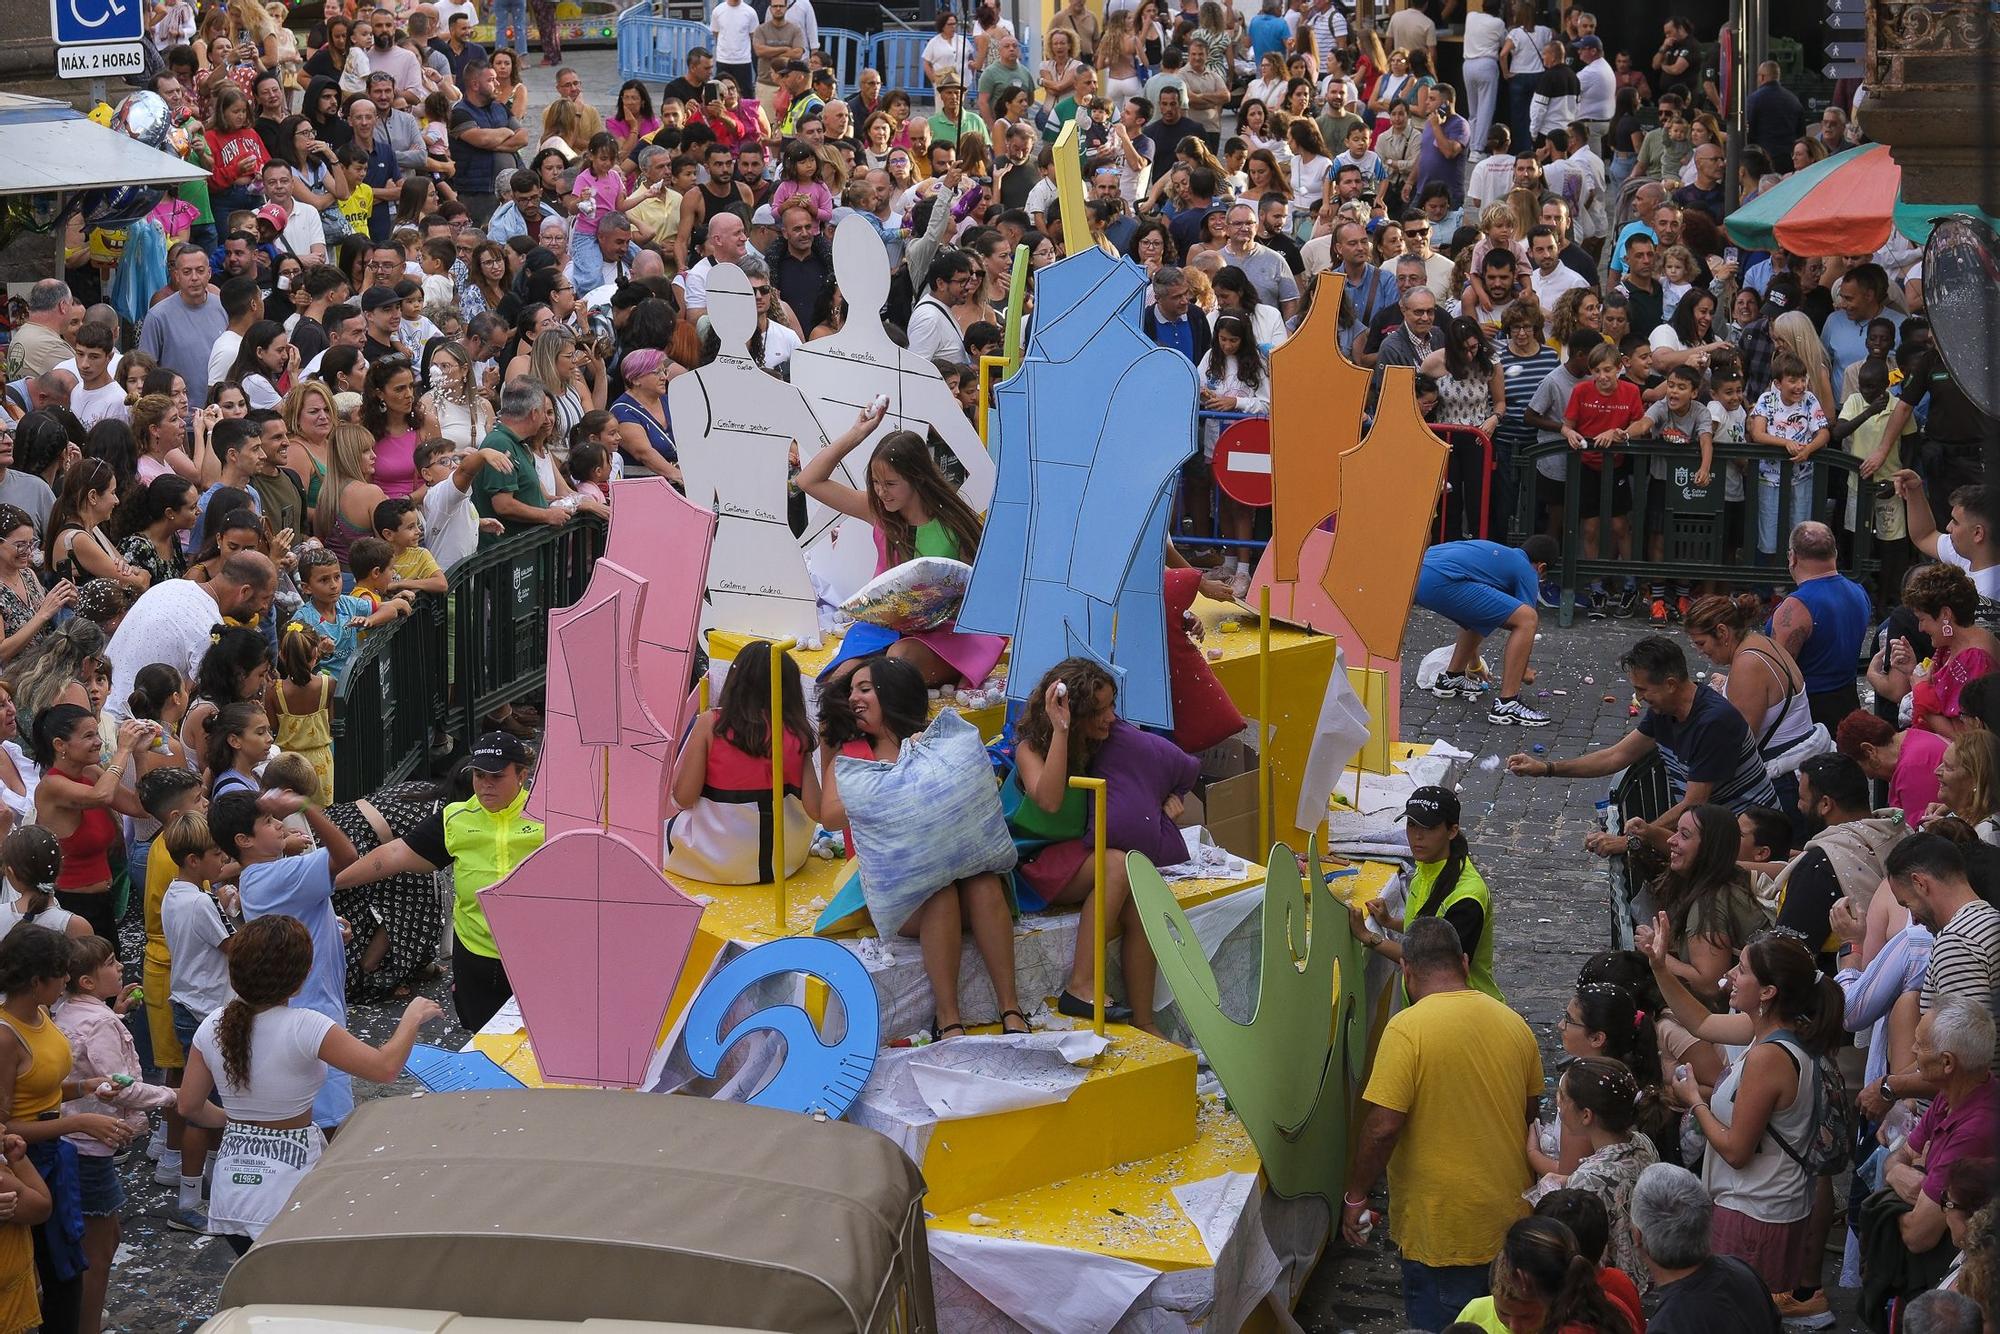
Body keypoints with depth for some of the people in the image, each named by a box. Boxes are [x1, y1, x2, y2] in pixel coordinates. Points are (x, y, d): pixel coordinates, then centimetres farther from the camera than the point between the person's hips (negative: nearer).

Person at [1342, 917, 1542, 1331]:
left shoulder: (1408, 1028, -18)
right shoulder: (1513, 1023, 2)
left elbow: (1383, 1126, -21)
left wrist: (1355, 1197, -9)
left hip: (1443, 1220, -6)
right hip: (1508, 1213, 6)